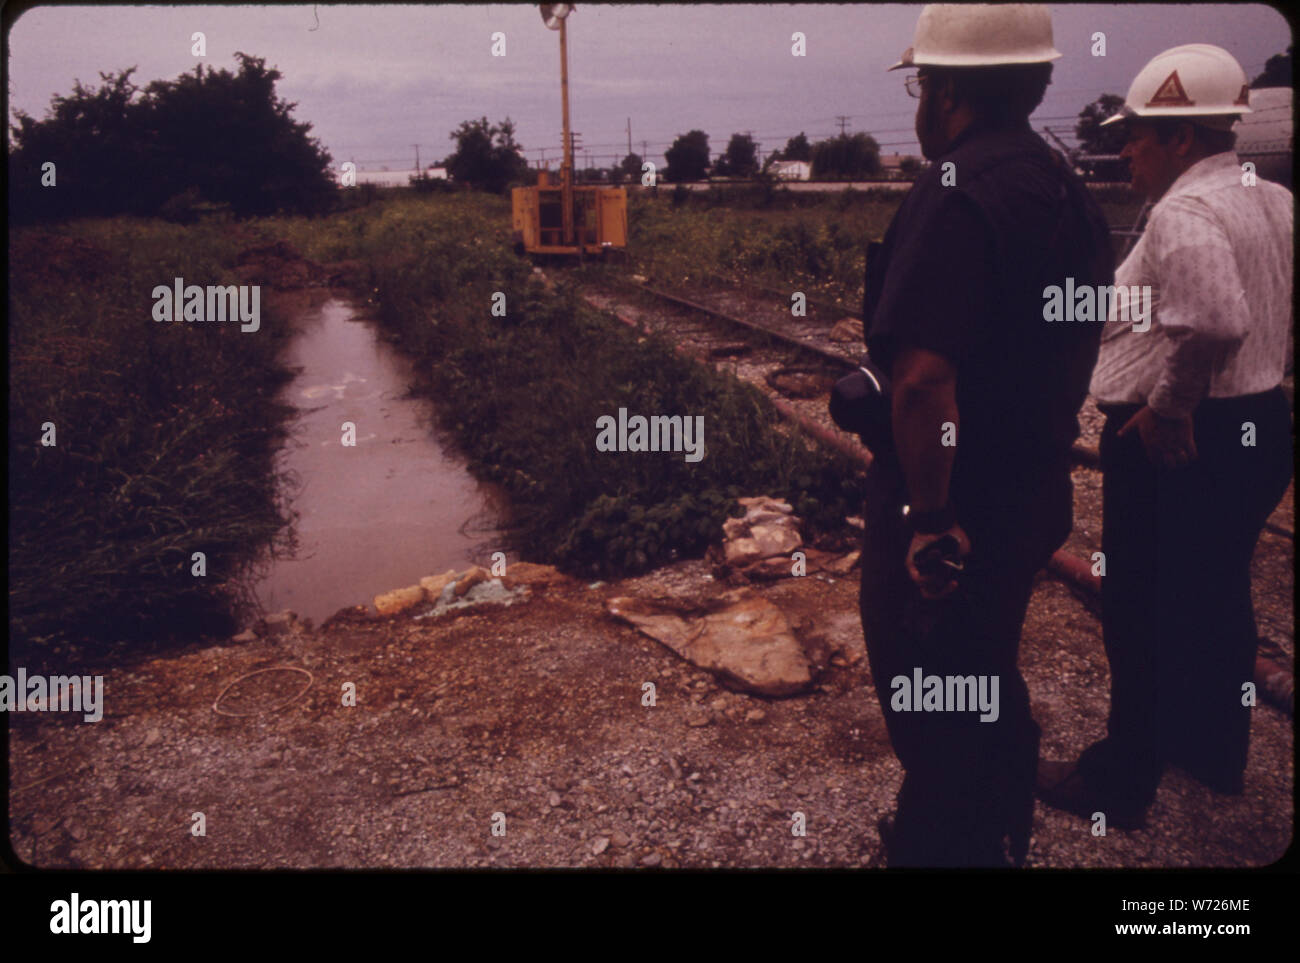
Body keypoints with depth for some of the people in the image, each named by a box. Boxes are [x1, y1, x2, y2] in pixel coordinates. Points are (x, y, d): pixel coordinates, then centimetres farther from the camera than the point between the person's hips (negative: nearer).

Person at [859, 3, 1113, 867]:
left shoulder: (956, 196, -21)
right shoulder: (1067, 189, 8)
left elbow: (922, 375, -30)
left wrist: (928, 513, -23)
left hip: (947, 507, -9)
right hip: (1034, 491, 9)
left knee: (932, 713, 7)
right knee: (988, 683, 25)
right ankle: (995, 838, 42)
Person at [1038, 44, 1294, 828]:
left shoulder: (1184, 214, -21)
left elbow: (1214, 322, -37)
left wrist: (1170, 406, -24)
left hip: (1174, 443, -9)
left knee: (1143, 616, 3)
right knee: (1217, 599, 22)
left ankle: (1123, 783, 17)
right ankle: (1217, 751, 39)